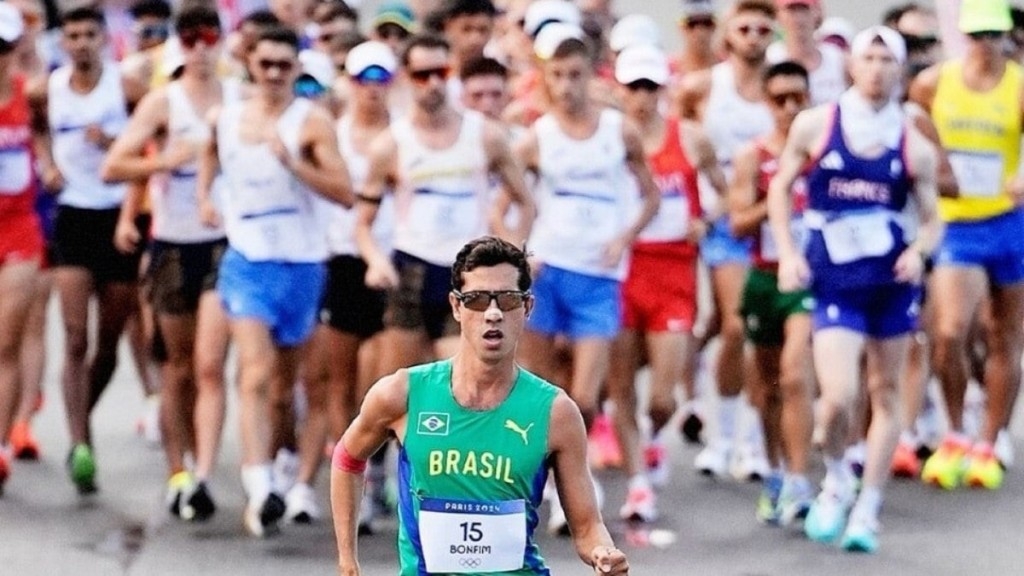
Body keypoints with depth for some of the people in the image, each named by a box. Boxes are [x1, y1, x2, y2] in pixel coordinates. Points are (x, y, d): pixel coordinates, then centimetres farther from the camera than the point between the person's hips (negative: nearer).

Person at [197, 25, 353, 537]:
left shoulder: (312, 121, -5)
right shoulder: (225, 118, 7)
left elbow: (345, 193, -13)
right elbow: (210, 152, 31)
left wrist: (293, 164, -23)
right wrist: (204, 196, 14)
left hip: (300, 261, -1)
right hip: (246, 258, 1)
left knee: (286, 377, 11)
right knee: (255, 371, -16)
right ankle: (259, 489, -26)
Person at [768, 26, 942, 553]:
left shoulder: (914, 147, 1)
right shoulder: (815, 125, 0)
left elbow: (932, 220, 7)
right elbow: (781, 187, 10)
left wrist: (918, 250, -15)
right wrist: (787, 252, -1)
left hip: (892, 282, 2)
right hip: (835, 284, -2)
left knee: (885, 394, 9)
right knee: (837, 397, -15)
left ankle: (867, 509, 20)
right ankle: (836, 482, 15)